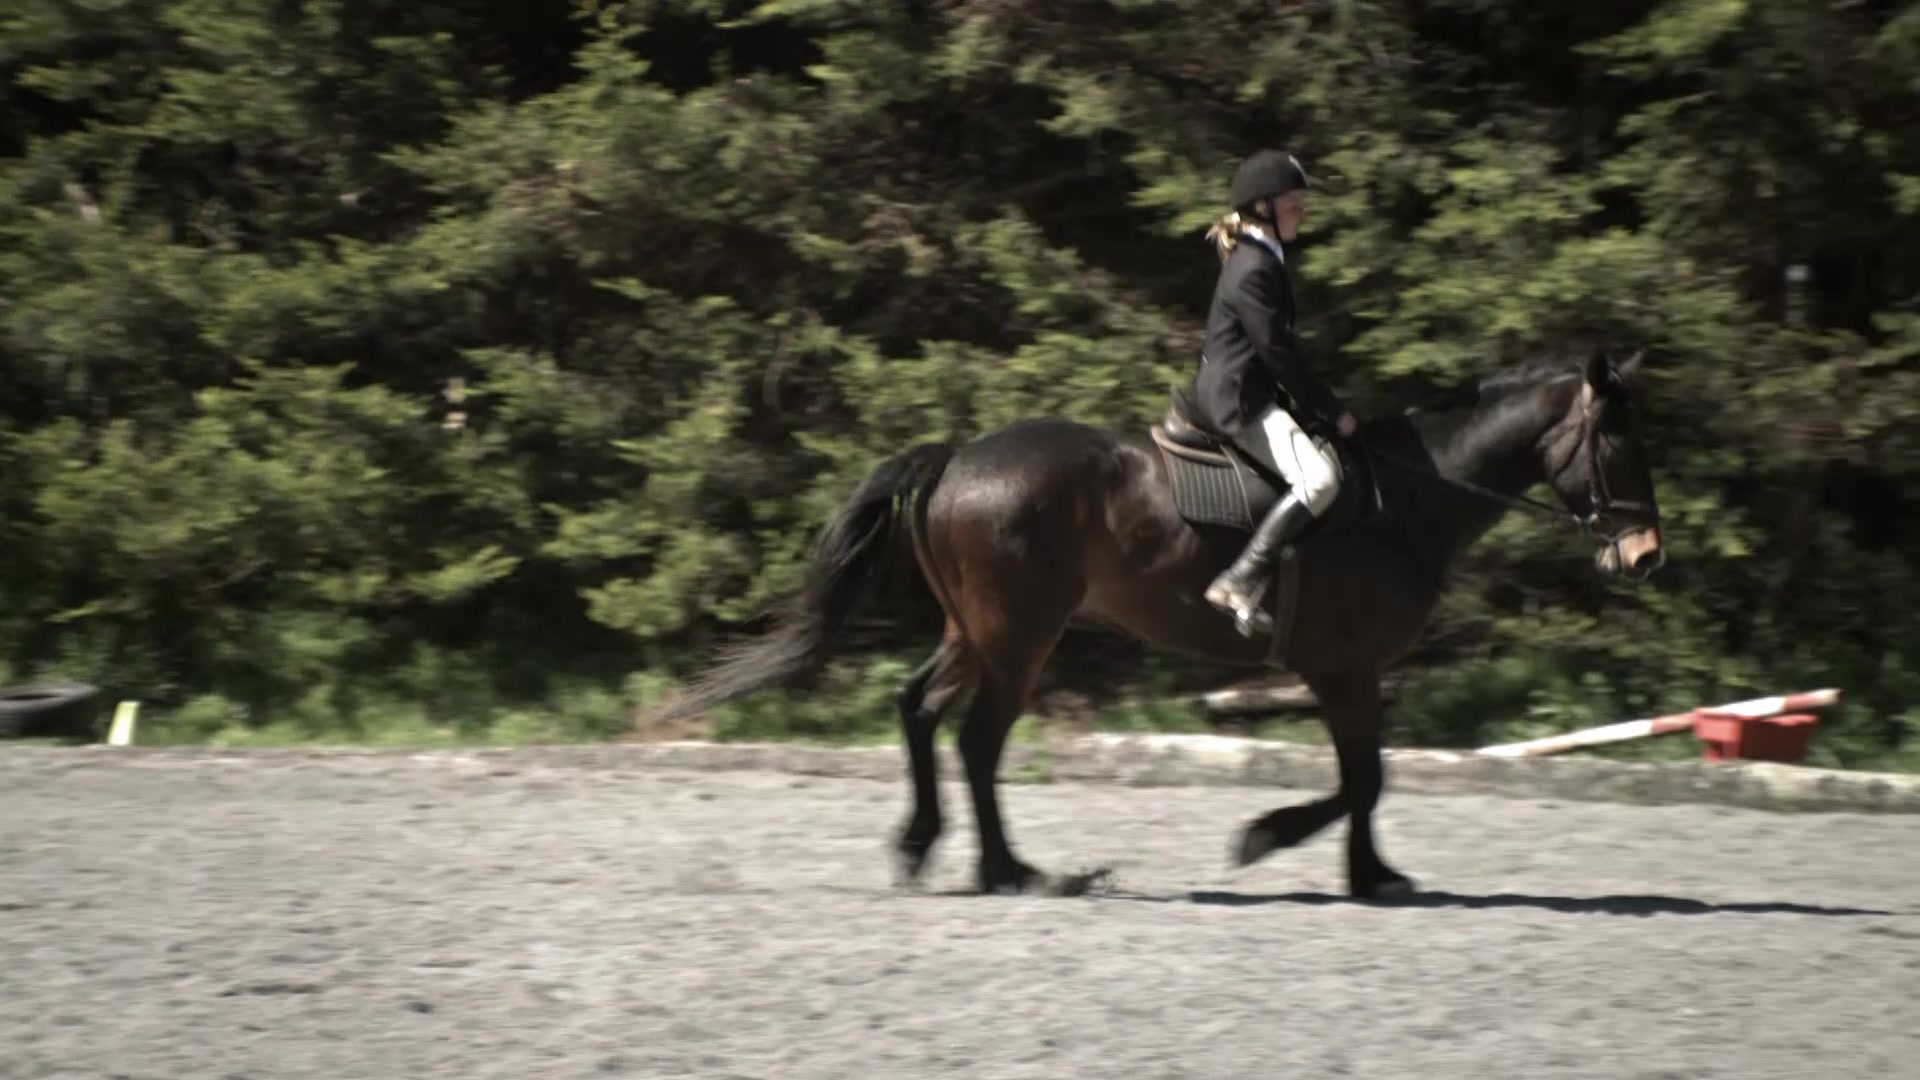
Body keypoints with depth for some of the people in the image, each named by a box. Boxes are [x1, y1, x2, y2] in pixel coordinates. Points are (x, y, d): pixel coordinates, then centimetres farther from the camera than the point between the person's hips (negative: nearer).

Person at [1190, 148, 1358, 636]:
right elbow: (1278, 354, -18)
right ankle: (1240, 581, -26)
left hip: (1249, 392, 11)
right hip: (1239, 398, -11)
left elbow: (1278, 349, 20)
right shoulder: (1254, 269, -17)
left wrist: (1321, 406, 16)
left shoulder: (1261, 260, 16)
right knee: (1317, 480, -24)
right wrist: (1331, 411, -10)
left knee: (1329, 460, 11)